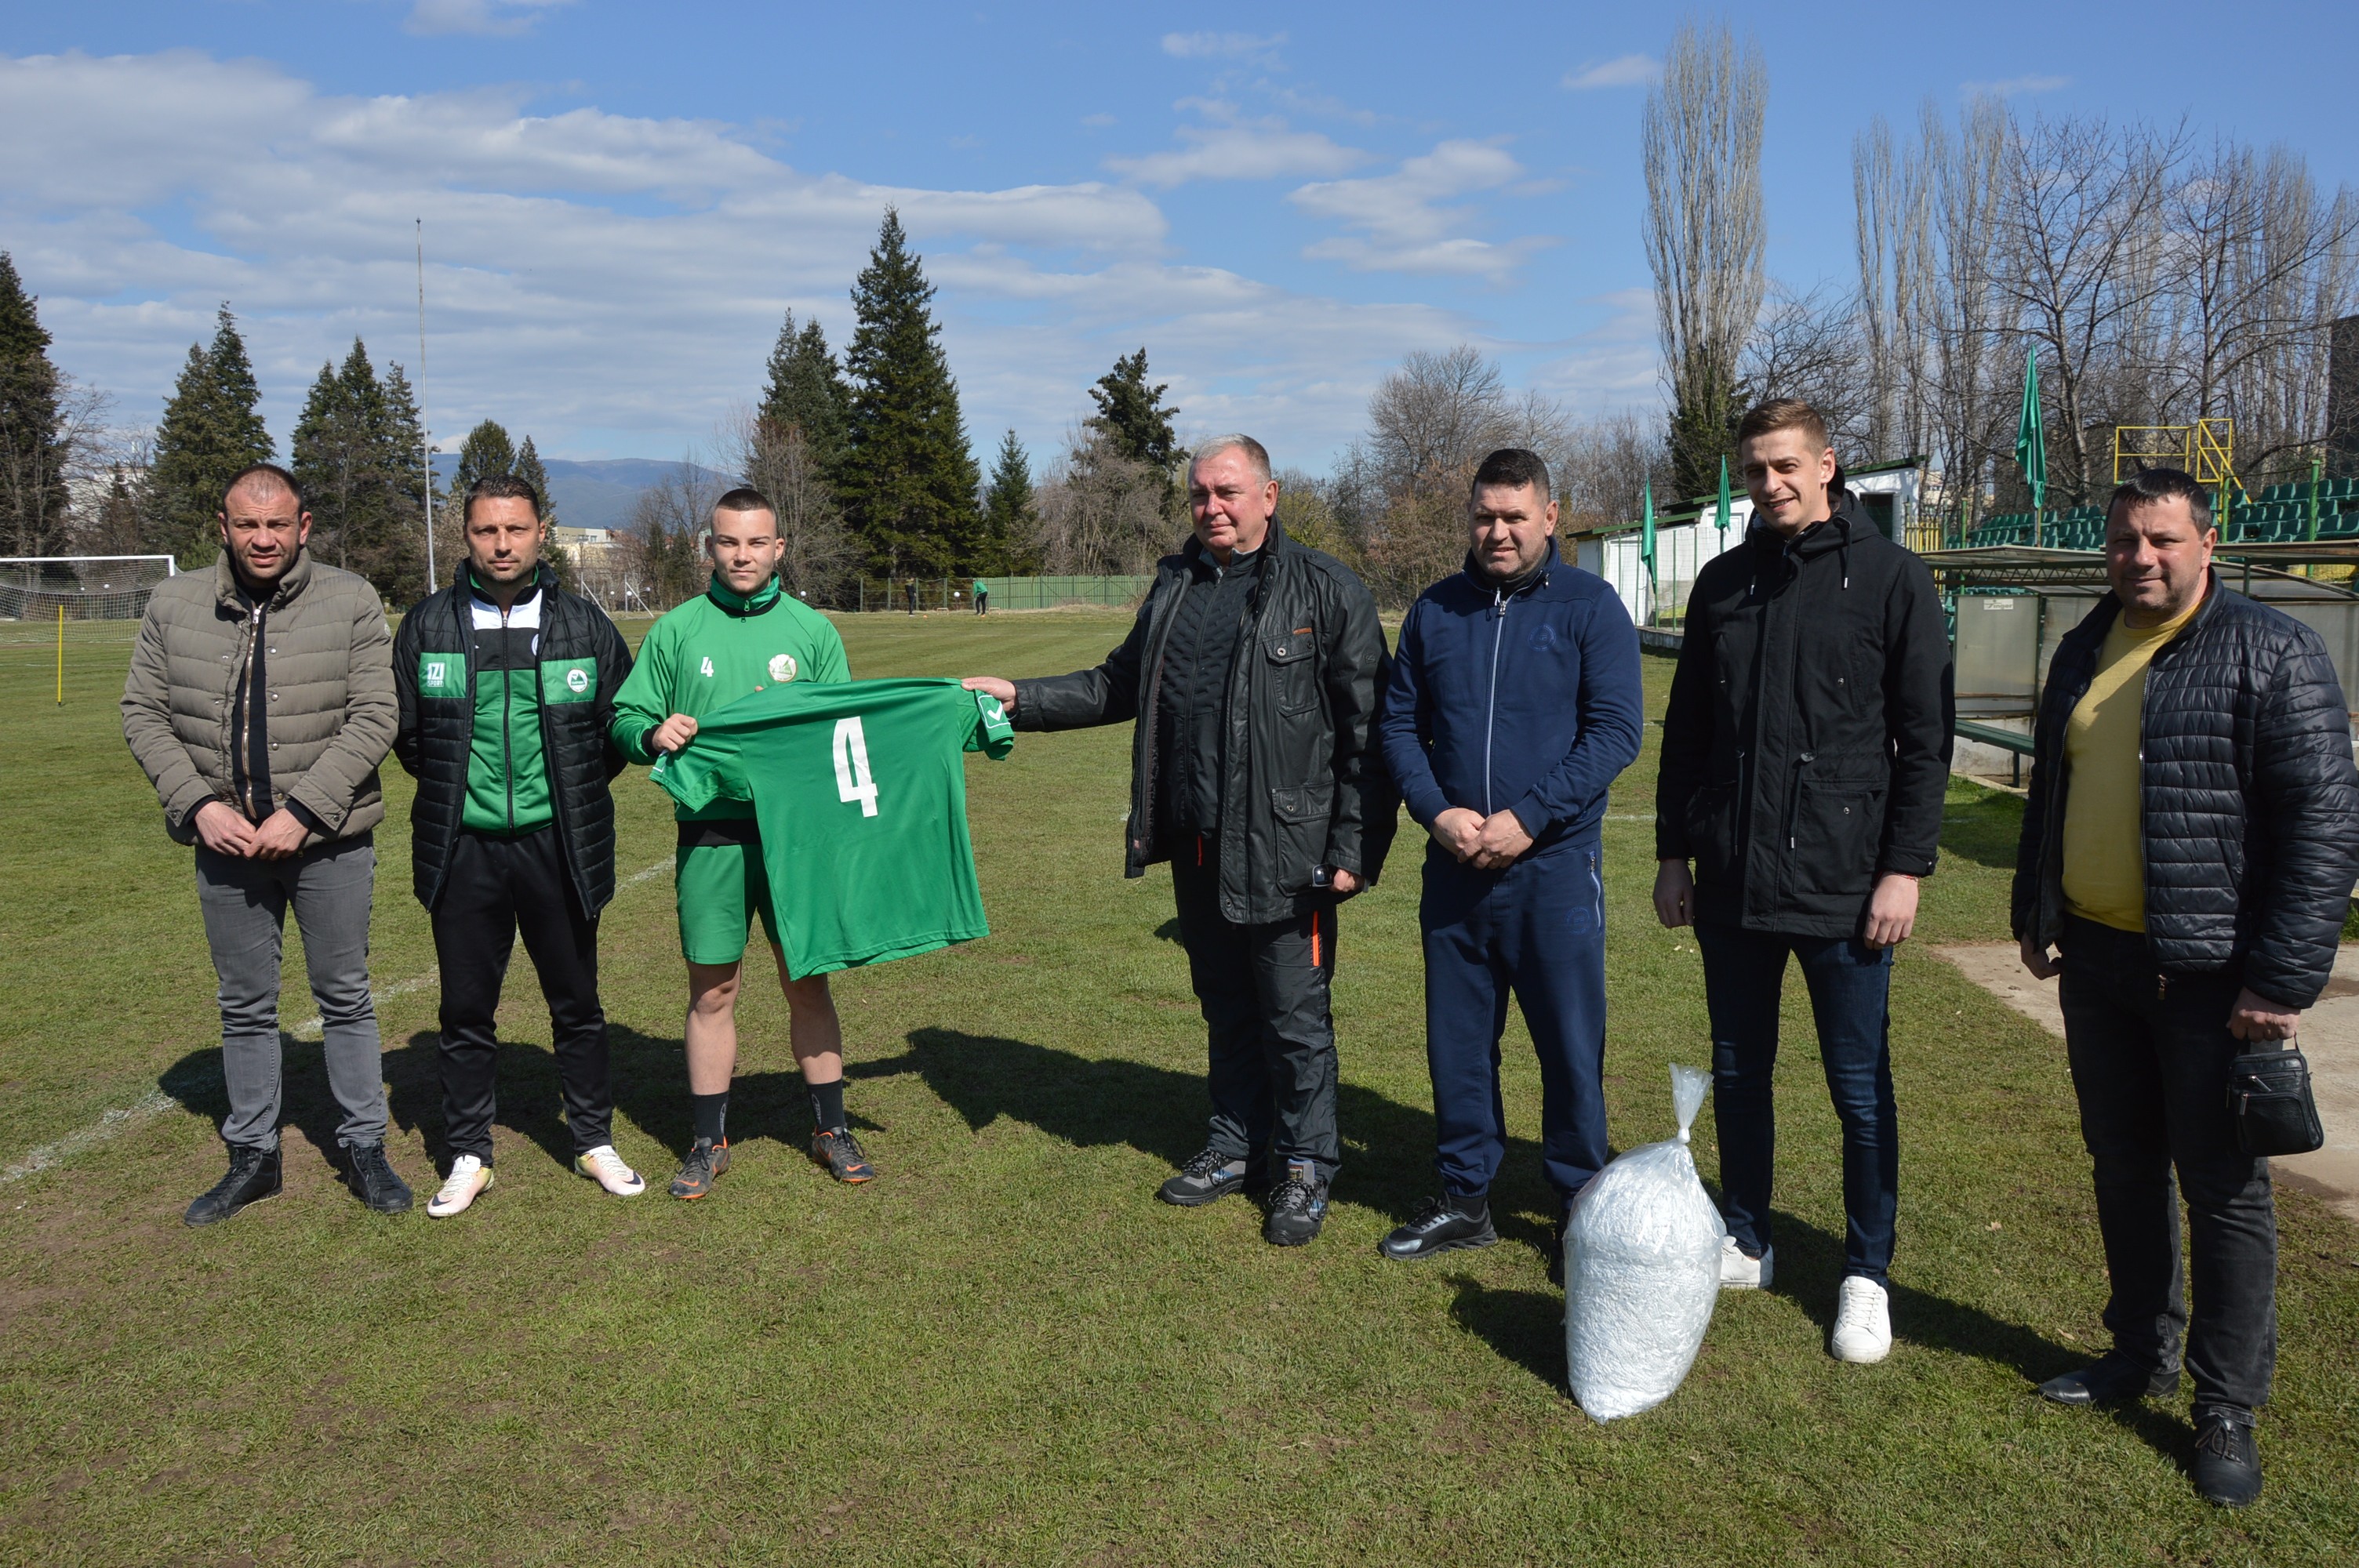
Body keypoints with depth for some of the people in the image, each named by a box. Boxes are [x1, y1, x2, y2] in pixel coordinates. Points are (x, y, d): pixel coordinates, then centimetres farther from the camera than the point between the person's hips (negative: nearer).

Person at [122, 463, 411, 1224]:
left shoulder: (351, 603, -5)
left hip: (328, 840, -2)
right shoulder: (175, 604, 3)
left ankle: (364, 1147, 21)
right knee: (244, 1006, 12)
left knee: (345, 996, 8)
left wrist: (301, 812, -16)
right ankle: (253, 1154, 26)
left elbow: (372, 718, -9)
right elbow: (143, 713, 5)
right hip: (225, 841, 3)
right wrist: (199, 804, -9)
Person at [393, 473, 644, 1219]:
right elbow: (405, 732, 12)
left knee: (577, 1002, 10)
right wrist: (456, 786, 7)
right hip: (462, 847, 1)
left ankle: (595, 1141, 25)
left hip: (557, 844, 0)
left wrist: (574, 791, 5)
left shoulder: (584, 624, 1)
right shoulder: (428, 625, 2)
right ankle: (469, 1156, 23)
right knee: (466, 1010, 9)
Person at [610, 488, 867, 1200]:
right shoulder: (675, 630, 6)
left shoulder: (811, 628, 7)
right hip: (710, 834, 0)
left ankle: (830, 1128, 22)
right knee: (712, 989, 6)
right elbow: (625, 717, 6)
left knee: (807, 979, 7)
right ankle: (709, 1141, 20)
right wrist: (655, 732, -15)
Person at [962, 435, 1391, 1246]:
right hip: (1197, 846, 6)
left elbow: (1365, 729, -8)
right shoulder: (1175, 584, 12)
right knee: (1226, 1009, 18)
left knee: (1295, 1017, 4)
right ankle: (1236, 1148, 33)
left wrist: (1355, 846, -12)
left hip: (1283, 848, -6)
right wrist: (1020, 697, 14)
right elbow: (1120, 686, 23)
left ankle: (1307, 1166, 21)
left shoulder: (1326, 590, -7)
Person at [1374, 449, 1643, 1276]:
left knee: (1570, 1048, 4)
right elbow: (1398, 724, 10)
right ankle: (1465, 1198, 28)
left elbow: (1615, 731, -8)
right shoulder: (1435, 610, 8)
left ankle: (1582, 1210, 21)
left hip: (1554, 866, -3)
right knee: (1457, 1045, 13)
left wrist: (1528, 818, -17)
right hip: (1453, 867, 4)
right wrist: (1436, 811, -8)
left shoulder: (1589, 605, -3)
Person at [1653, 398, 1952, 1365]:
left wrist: (1906, 865, -10)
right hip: (1731, 882, 4)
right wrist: (1673, 852, 9)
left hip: (1843, 884, -4)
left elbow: (1925, 739, -4)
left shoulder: (1890, 578, -3)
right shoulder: (1724, 583, 9)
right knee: (1737, 1075, 15)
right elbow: (1686, 728, 13)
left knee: (1860, 1091, 6)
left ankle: (1868, 1275, 21)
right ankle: (1745, 1244, 31)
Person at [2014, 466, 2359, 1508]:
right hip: (2095, 962, 6)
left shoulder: (2269, 652, -10)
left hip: (2208, 972, -6)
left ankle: (2228, 1406, 18)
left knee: (2222, 1187, 4)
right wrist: (2036, 915, 19)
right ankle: (2142, 1353, 33)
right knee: (2123, 1168, 16)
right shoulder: (2085, 650, 10)